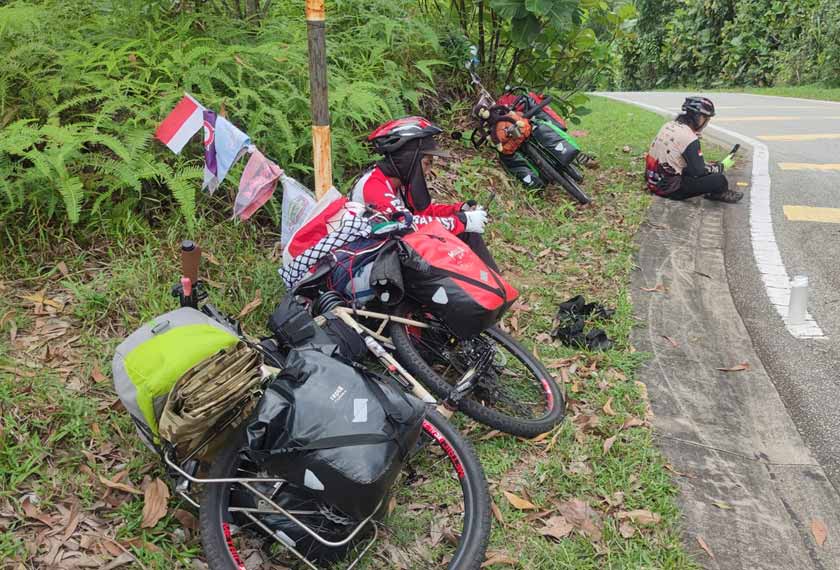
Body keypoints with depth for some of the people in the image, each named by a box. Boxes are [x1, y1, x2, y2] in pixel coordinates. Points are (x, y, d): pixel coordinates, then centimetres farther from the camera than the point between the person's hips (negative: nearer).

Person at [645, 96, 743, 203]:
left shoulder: (669, 125, 7)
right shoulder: (689, 138, -20)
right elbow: (699, 172, -14)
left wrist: (710, 164, 20)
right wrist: (722, 166, 4)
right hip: (669, 188, -9)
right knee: (719, 180, -11)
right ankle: (720, 193, 19)